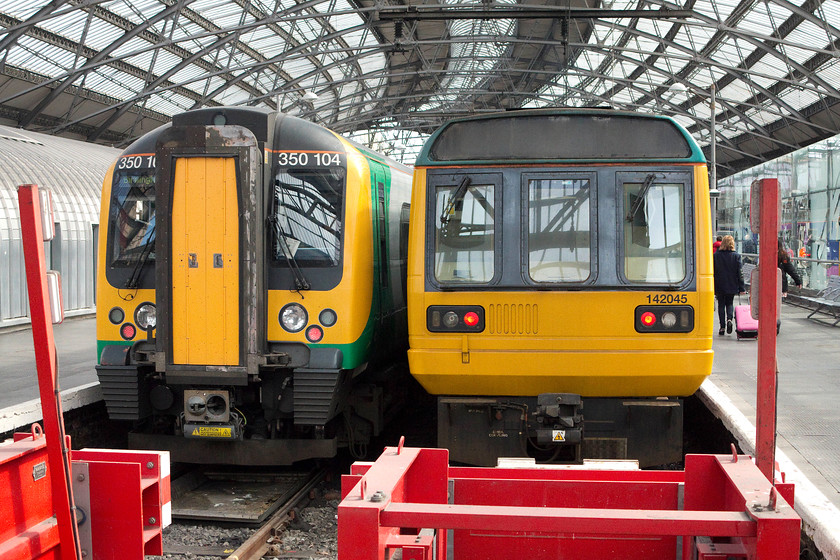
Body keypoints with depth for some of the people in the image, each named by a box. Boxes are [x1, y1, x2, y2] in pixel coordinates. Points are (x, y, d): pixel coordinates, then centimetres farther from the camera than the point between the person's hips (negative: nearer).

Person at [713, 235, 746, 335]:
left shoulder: (716, 255, -6)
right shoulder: (736, 256, -5)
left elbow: (713, 271, -2)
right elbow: (739, 273, -4)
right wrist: (741, 287, 0)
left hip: (719, 286, -1)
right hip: (732, 286, 1)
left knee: (721, 305, 9)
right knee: (730, 303, 17)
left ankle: (722, 327, 6)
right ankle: (729, 319, -9)